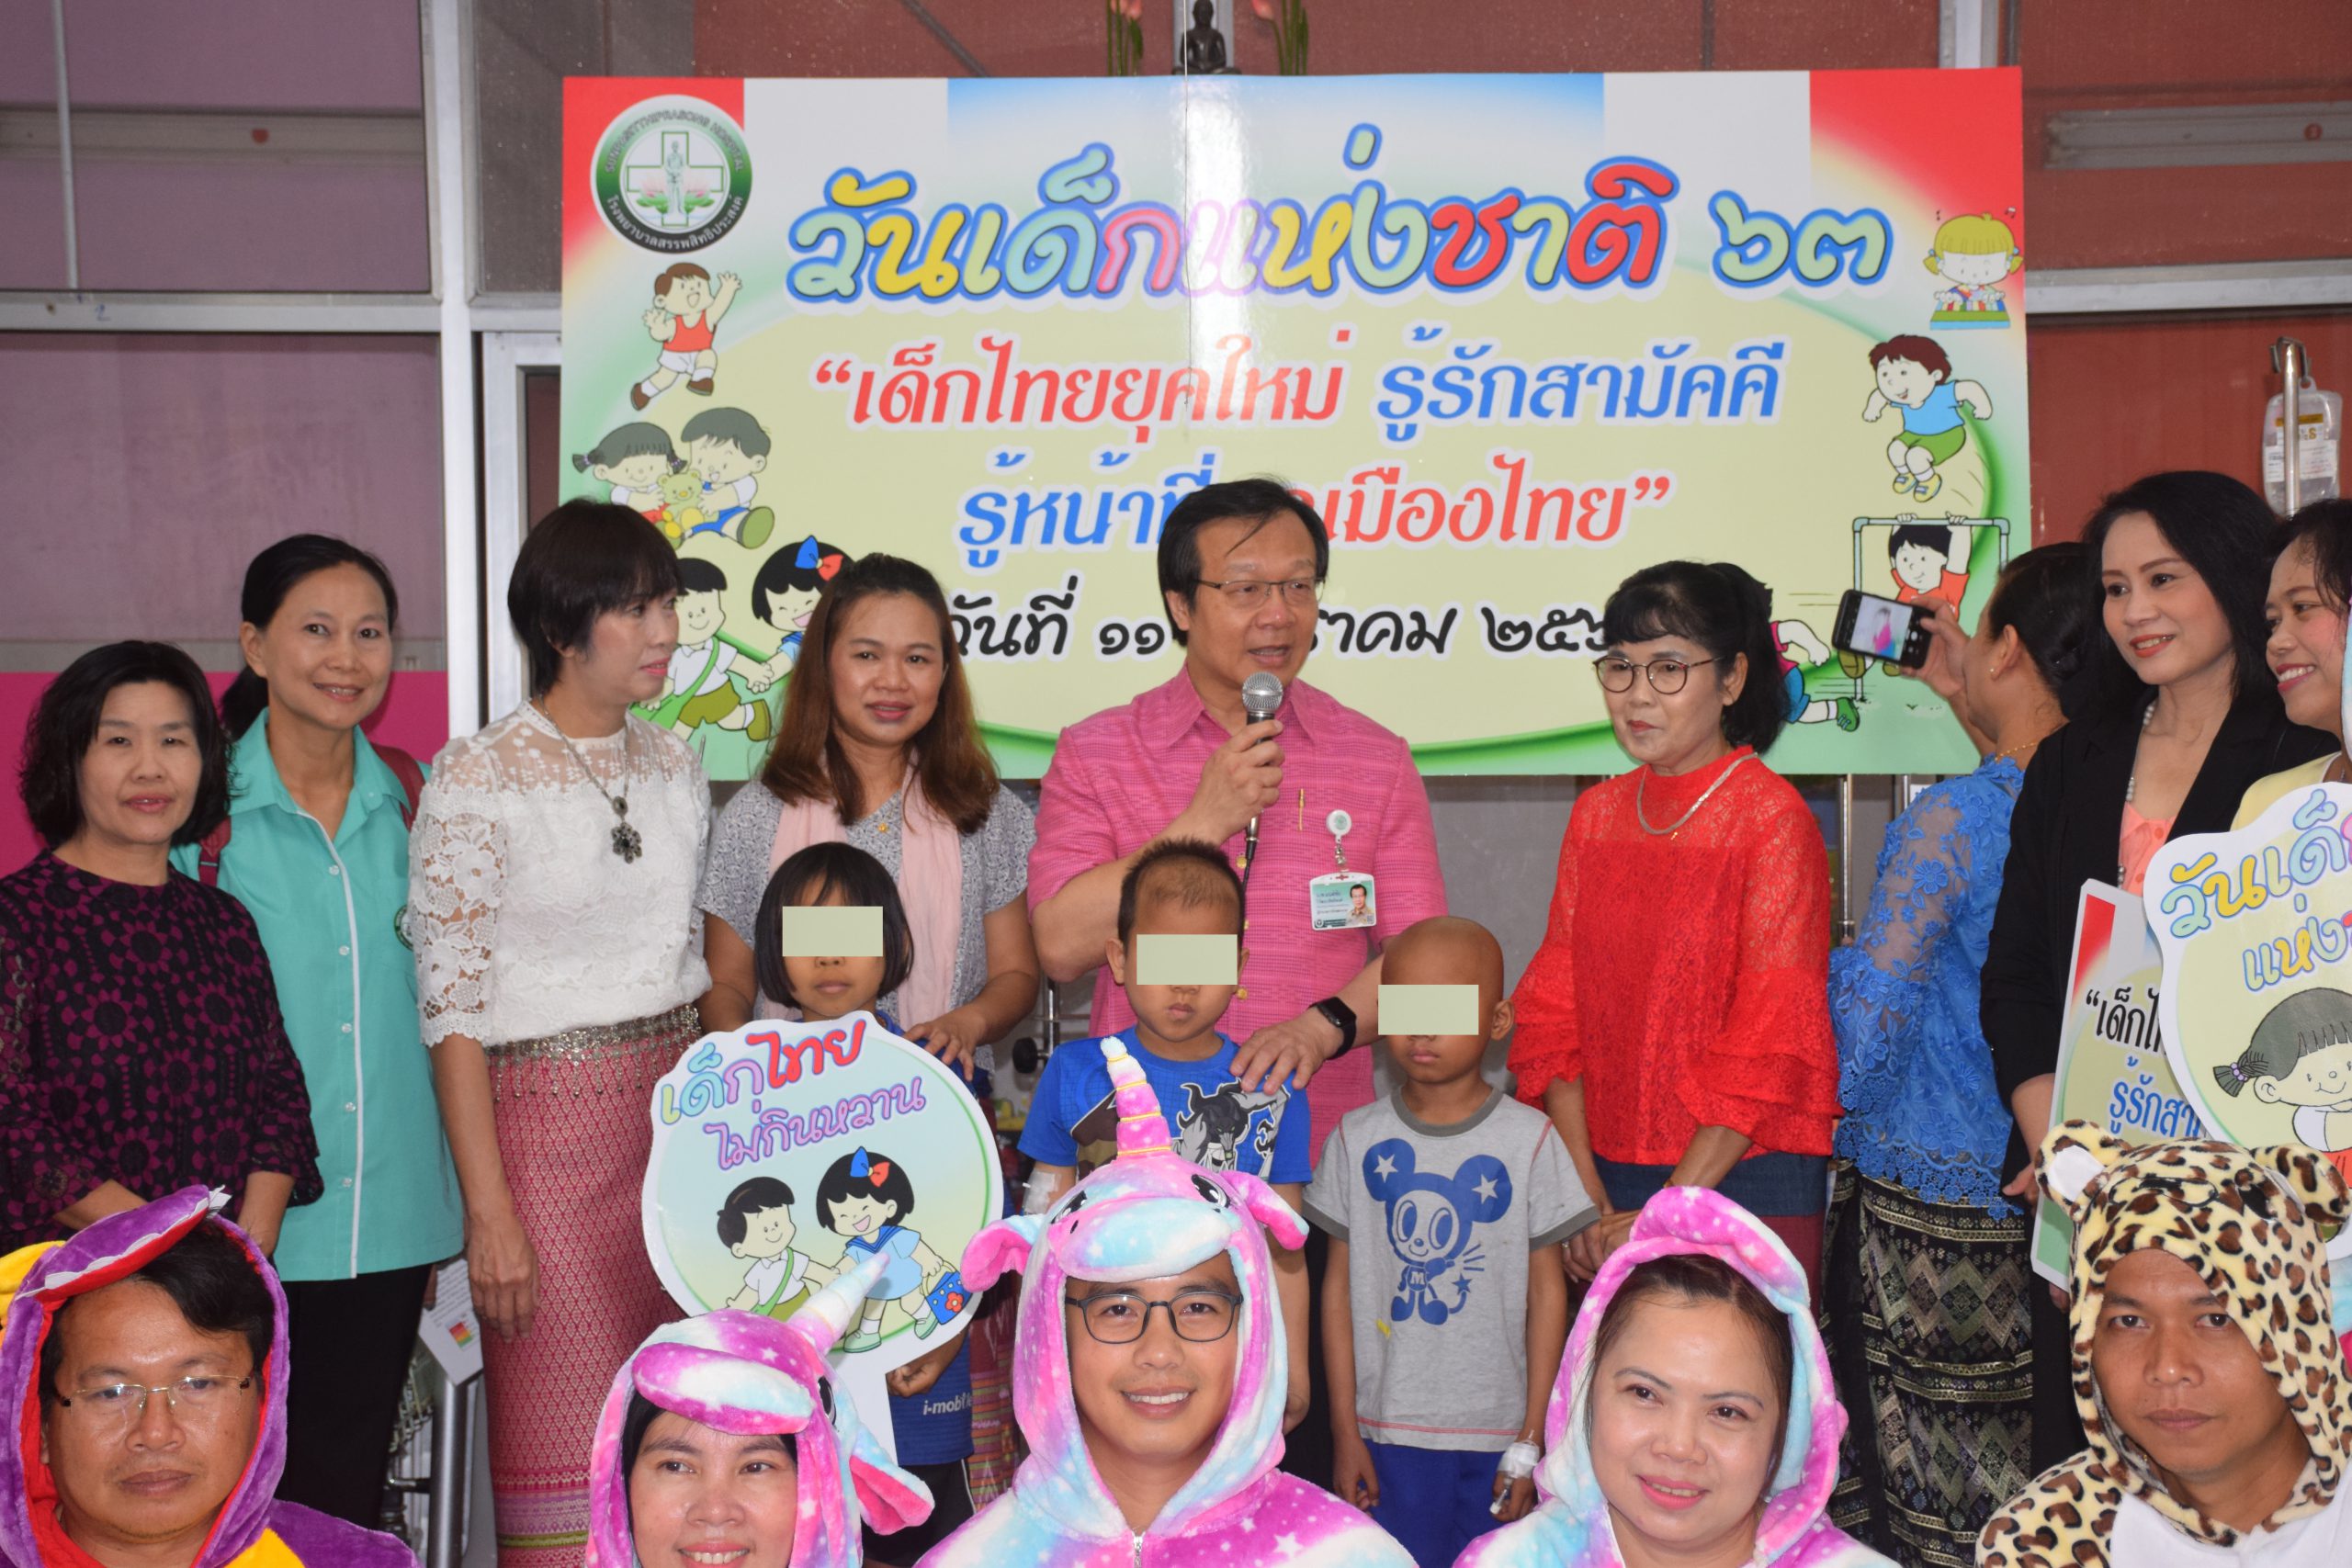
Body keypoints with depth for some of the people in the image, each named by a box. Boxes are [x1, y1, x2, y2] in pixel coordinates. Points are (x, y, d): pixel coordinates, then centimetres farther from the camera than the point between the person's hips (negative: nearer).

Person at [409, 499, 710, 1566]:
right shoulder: (477, 778, -9)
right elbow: (451, 1007, -10)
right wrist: (489, 1209, -13)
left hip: (675, 1113, 5)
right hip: (545, 1116, -5)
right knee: (565, 1437, -1)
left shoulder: (673, 766, 9)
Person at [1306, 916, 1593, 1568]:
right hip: (1386, 1431, 1)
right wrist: (1345, 1430, 1)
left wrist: (1533, 1440, -2)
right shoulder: (1357, 1139, 0)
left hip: (1495, 1436, 0)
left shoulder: (1531, 1139, -3)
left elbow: (1547, 1294, 0)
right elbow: (1340, 1289, 3)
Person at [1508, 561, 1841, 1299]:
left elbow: (1770, 1047, -11)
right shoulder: (1596, 814, 9)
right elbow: (1553, 1011, 7)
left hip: (1744, 1177, -4)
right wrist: (1587, 1197, -4)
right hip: (1608, 1177, 5)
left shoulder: (1773, 818, -8)